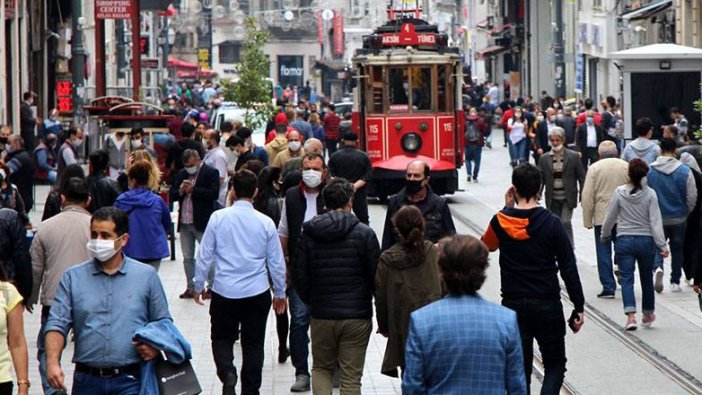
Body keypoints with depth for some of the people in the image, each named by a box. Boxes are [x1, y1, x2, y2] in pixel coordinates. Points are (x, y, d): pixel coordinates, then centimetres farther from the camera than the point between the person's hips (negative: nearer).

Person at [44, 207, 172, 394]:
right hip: (87, 379, 2)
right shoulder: (73, 277, 7)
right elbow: (57, 324, 1)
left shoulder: (146, 275, 7)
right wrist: (52, 362, -16)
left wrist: (156, 346, -10)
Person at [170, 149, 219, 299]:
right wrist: (181, 191, -10)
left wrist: (193, 190, -17)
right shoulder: (180, 174, 12)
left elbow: (214, 194, -16)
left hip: (202, 223, -6)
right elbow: (172, 196, 10)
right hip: (184, 223, 6)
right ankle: (190, 288, 16)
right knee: (187, 258, 10)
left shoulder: (211, 173, -5)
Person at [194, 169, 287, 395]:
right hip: (257, 293, 1)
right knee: (253, 345, 12)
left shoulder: (218, 218, -7)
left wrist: (198, 285, 11)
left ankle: (227, 372, -13)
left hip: (224, 292, -1)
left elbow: (205, 256, -3)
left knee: (222, 338, 14)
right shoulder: (265, 223, -3)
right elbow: (277, 262, 3)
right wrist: (280, 294, 16)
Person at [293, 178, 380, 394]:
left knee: (321, 368, 19)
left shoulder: (309, 234, -1)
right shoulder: (364, 234, -8)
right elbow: (376, 277, -5)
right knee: (351, 378, 4)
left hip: (321, 316, 2)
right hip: (357, 316, -2)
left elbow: (299, 275, 2)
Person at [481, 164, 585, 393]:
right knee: (555, 365, 10)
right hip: (548, 305, -2)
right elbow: (568, 268, -8)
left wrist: (508, 208, 13)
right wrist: (578, 307, -1)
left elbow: (487, 245, 20)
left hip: (513, 305, 2)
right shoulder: (551, 223, -10)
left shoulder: (500, 222, -4)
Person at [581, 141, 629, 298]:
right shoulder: (627, 167, 3)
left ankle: (608, 287, 2)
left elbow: (587, 196, -7)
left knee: (604, 254, 3)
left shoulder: (594, 168, -4)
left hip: (602, 217, -2)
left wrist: (587, 220, 0)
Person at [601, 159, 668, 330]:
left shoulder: (619, 193, -6)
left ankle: (631, 315, -18)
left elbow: (610, 218, 2)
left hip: (624, 240, -1)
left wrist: (604, 235, 19)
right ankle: (648, 314, 31)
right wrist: (662, 245, -10)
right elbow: (656, 221, -11)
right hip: (646, 240, 1)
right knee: (647, 278, 16)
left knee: (627, 278, -1)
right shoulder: (650, 194, -8)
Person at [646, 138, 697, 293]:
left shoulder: (649, 170, -9)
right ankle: (675, 282, 19)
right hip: (679, 218, 0)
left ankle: (658, 267, -19)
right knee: (677, 249, 15)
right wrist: (687, 211, 13)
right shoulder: (684, 171, -10)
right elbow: (692, 196, -6)